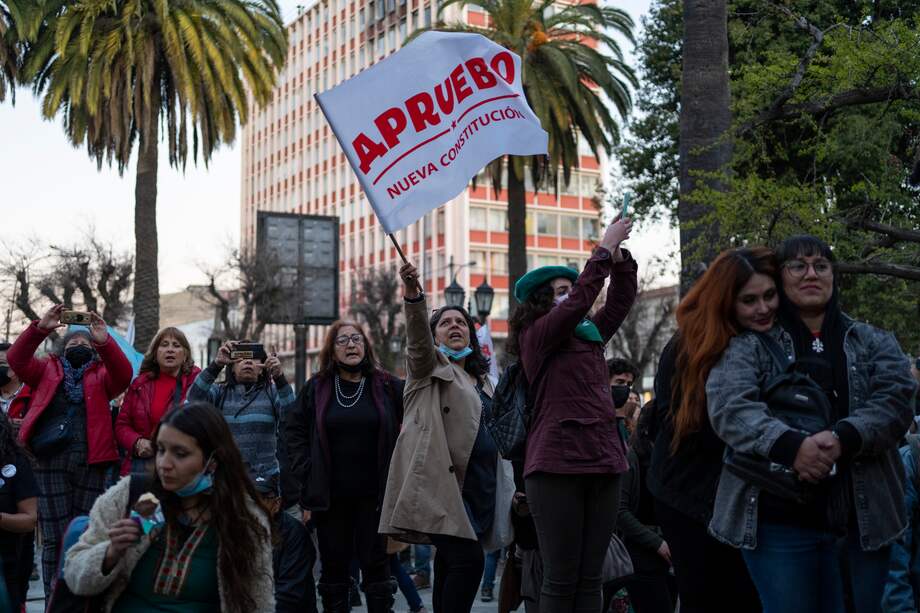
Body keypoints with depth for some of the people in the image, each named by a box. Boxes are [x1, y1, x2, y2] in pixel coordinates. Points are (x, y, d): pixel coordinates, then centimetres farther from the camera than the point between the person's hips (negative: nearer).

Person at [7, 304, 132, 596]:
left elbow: (123, 374, -7)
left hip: (91, 463, 0)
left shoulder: (101, 374, 14)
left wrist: (105, 342, -21)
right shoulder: (47, 369, 17)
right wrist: (39, 328, -13)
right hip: (51, 462, 0)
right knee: (54, 539, 0)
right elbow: (16, 358, 1)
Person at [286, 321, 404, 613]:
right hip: (330, 495, 1)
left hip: (375, 494, -1)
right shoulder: (316, 388, 4)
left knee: (376, 564, 5)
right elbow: (296, 431, 7)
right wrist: (307, 476, 0)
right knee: (334, 566, 10)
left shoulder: (388, 386, 0)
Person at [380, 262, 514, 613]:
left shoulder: (482, 380, 23)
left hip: (478, 486, 7)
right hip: (442, 482, -7)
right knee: (468, 559, -18)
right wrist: (414, 298, -38)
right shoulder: (429, 365, 4)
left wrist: (508, 487, 21)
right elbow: (418, 340, -19)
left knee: (450, 562, 9)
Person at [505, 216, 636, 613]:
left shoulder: (588, 336, 19)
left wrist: (620, 255, 8)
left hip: (603, 463, 7)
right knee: (561, 580, -4)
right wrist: (604, 248, -9)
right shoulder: (536, 336, -2)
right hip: (557, 466, -7)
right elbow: (580, 301, -14)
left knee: (590, 579, 8)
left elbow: (620, 302, 20)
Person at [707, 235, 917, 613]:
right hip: (781, 520, -2)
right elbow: (728, 403, -12)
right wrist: (789, 444, -29)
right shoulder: (751, 344, 5)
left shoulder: (873, 343, 13)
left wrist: (843, 438, -23)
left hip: (864, 516, 3)